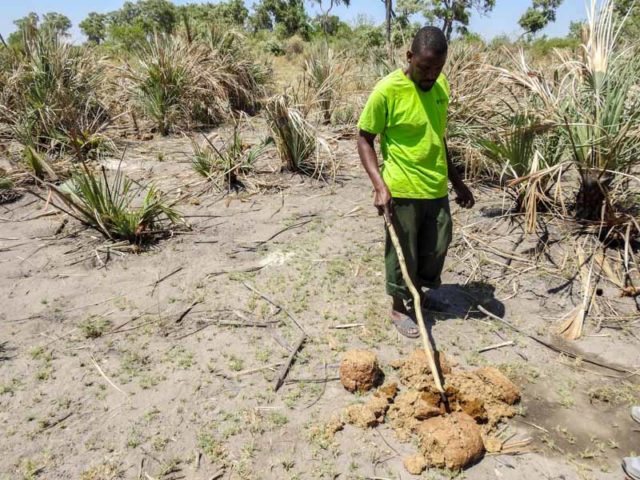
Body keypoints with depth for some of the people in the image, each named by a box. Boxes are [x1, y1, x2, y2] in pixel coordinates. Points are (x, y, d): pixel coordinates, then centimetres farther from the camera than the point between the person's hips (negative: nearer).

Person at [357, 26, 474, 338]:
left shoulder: (441, 86, 5)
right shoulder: (387, 90, -15)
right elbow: (364, 139, -10)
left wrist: (456, 180, 18)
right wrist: (380, 185, -21)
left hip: (437, 189, 6)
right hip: (402, 192, -6)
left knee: (436, 251, 16)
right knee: (402, 255, 8)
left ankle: (420, 292, 41)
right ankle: (400, 307, 30)